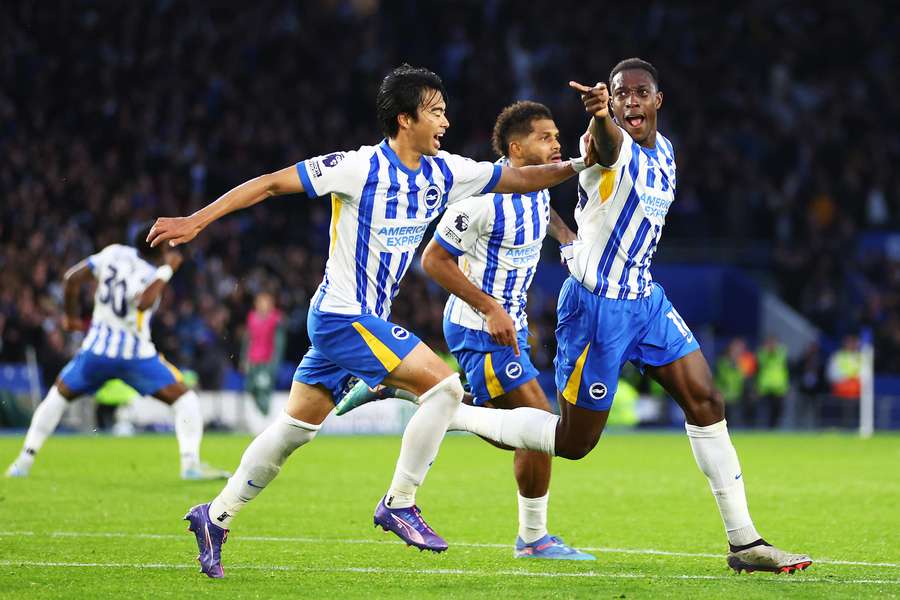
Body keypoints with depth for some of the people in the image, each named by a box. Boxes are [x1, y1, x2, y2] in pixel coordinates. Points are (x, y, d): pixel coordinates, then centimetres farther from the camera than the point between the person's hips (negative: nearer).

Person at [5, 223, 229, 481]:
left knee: (59, 394, 23)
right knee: (184, 399, 1)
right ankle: (191, 464, -15)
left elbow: (72, 278, 2)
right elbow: (144, 303, -40)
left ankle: (24, 461, 17)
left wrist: (71, 316, 18)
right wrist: (166, 271, -26)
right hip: (135, 353, -5)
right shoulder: (146, 275, -18)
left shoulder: (114, 254, -2)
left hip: (97, 347, 5)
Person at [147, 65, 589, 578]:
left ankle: (216, 516, 21)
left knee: (296, 427, 13)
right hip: (345, 317, -8)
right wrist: (196, 221, -17)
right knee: (444, 385, -15)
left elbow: (519, 178, 11)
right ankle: (399, 505, -7)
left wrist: (577, 165, -4)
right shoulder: (361, 168, -17)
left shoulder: (443, 172, 4)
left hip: (368, 319, 8)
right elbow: (271, 183, -14)